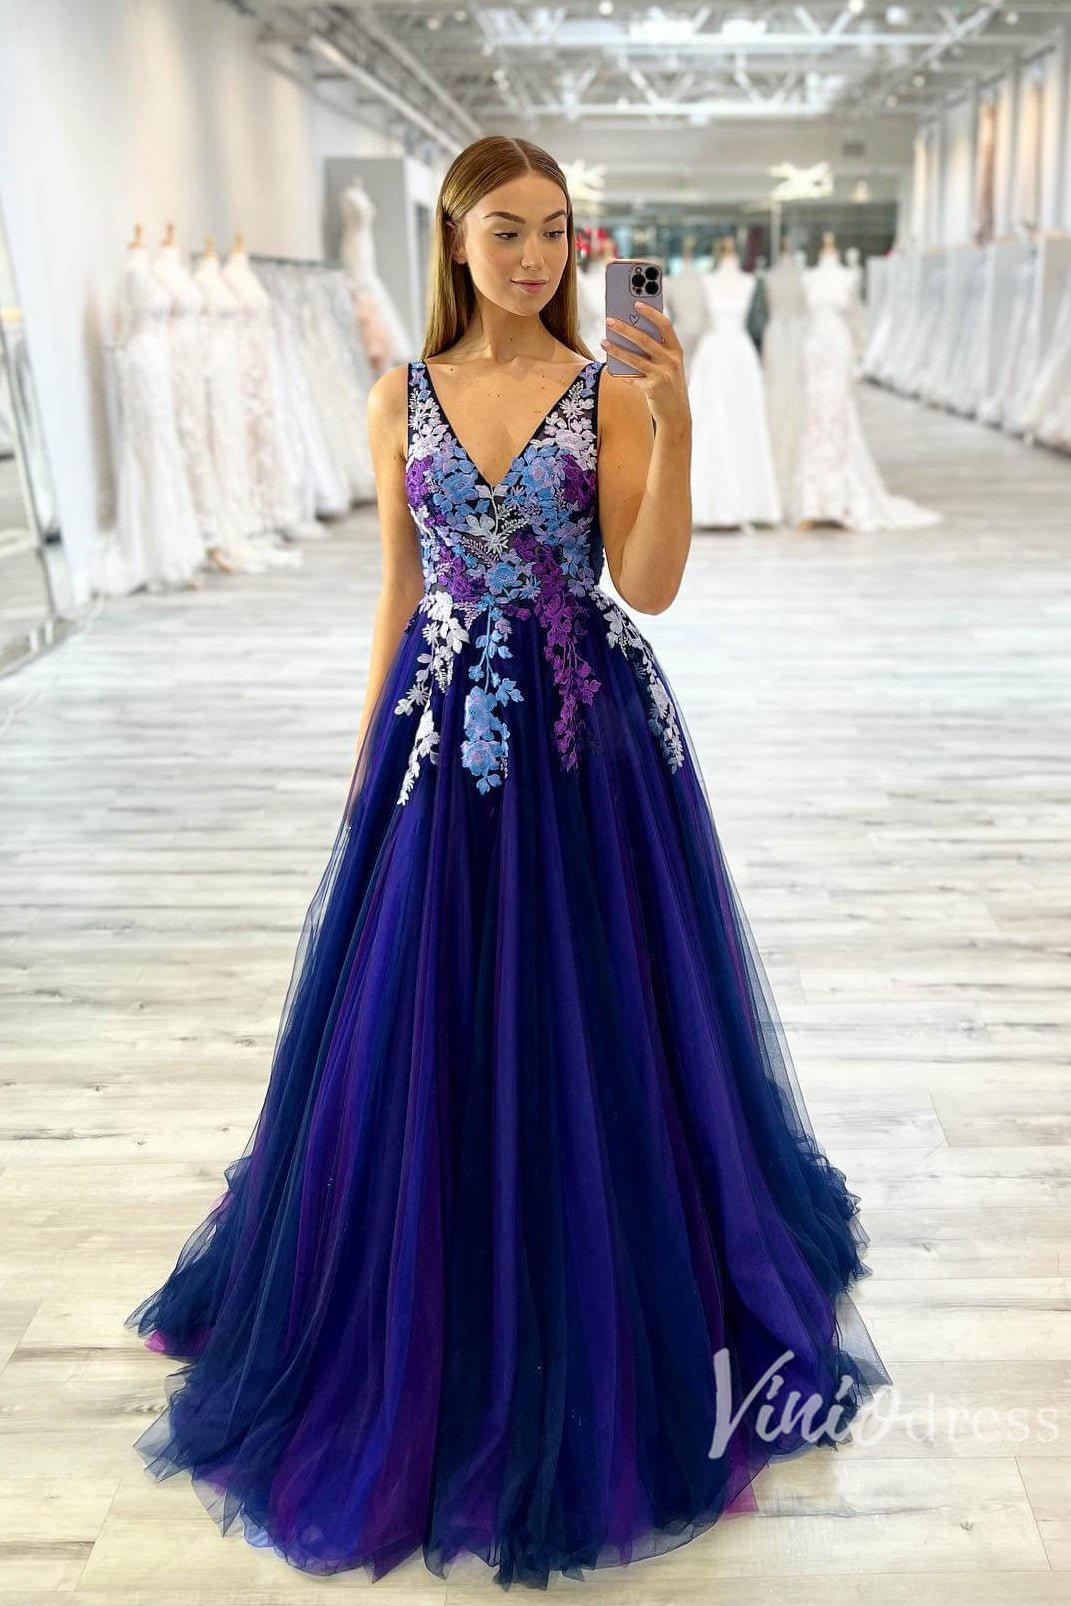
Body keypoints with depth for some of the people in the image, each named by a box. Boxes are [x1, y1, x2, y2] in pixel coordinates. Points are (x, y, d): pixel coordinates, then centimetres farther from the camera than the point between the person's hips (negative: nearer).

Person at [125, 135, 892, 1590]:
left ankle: (605, 1340, 30)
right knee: (425, 1027, 8)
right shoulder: (403, 398, 7)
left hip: (587, 736, -2)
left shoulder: (610, 391, -2)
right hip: (442, 731, 3)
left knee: (591, 1019, 6)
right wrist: (367, 755, 10)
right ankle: (431, 1338, 33)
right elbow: (400, 593, 10)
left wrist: (674, 423, -21)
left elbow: (649, 585, -11)